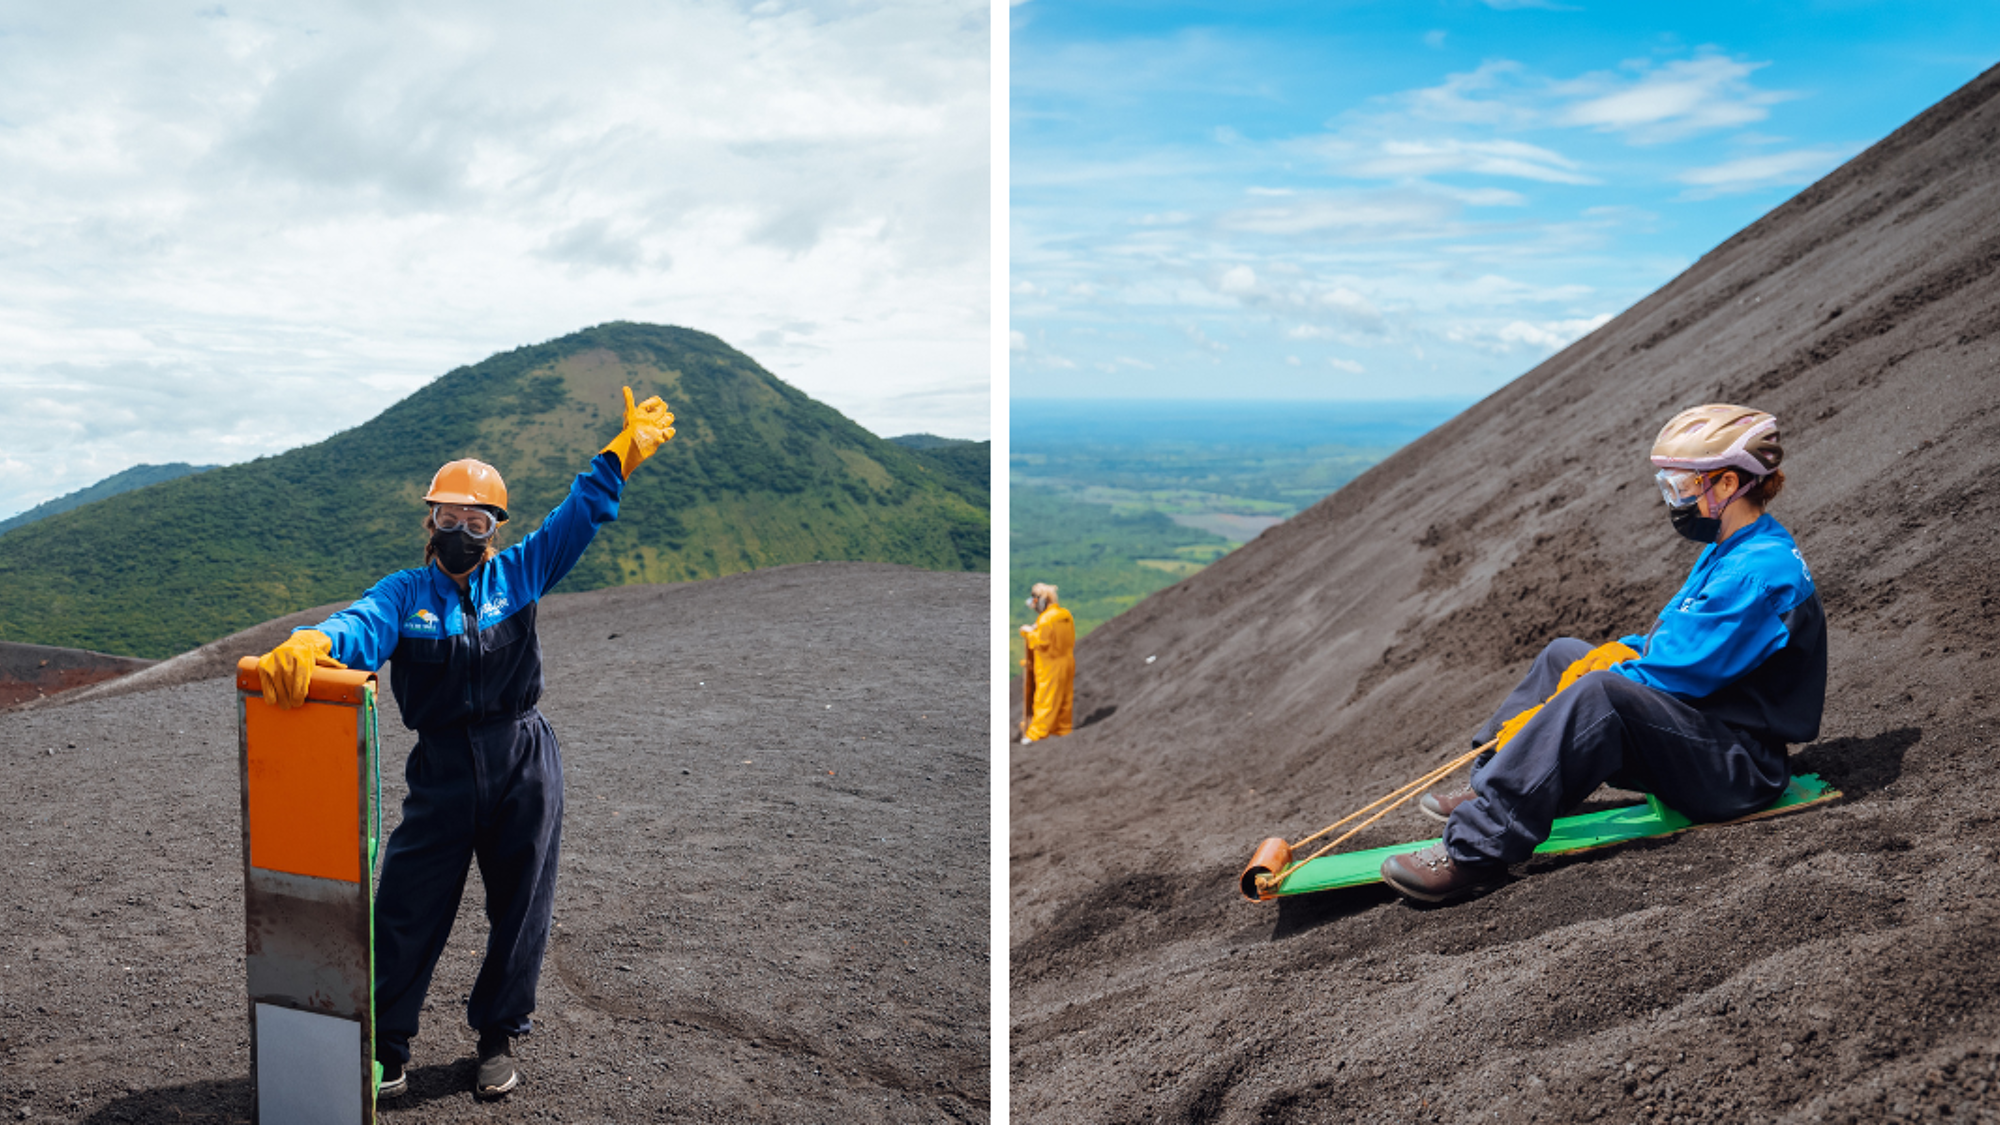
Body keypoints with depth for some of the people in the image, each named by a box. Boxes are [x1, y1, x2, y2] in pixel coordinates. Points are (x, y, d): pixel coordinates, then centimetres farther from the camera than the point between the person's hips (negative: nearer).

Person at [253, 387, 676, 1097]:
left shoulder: (517, 576, 4)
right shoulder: (405, 593, 0)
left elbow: (580, 515, 4)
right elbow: (364, 627, -20)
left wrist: (625, 449, 0)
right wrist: (311, 643, -42)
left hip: (524, 766, 1)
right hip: (442, 771, -1)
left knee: (519, 907, 9)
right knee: (407, 912, 0)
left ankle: (498, 1038, 28)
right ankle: (386, 1048, 17)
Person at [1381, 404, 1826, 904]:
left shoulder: (1761, 571, -21)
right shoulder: (1726, 552, 13)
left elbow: (1676, 676, -24)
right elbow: (1675, 646, 17)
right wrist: (1607, 656, 1)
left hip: (1744, 767, -11)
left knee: (1600, 692, -35)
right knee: (1564, 653, 13)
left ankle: (1474, 850, -39)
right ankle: (1490, 792, 11)